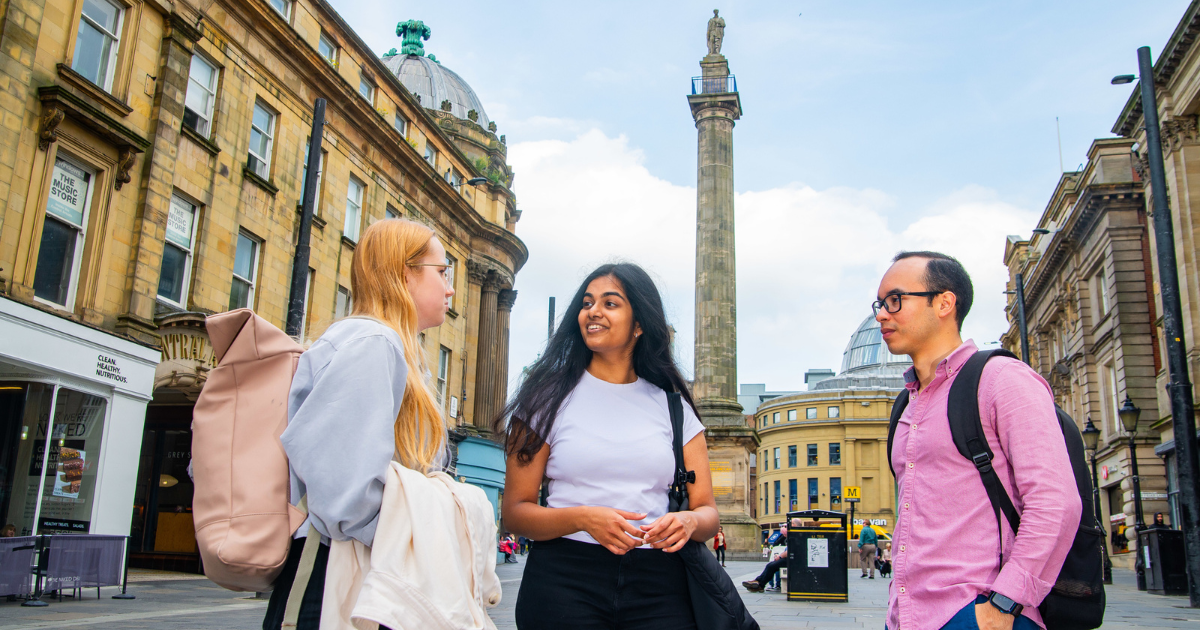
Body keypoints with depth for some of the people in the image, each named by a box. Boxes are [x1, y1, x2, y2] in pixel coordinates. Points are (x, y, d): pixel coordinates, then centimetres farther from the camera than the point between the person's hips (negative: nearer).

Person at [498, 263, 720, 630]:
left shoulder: (672, 406, 9)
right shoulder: (550, 397, 2)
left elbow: (707, 510, 8)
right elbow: (515, 511, -2)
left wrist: (689, 522, -16)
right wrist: (582, 518, -20)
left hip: (659, 585, 2)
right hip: (564, 579, -2)